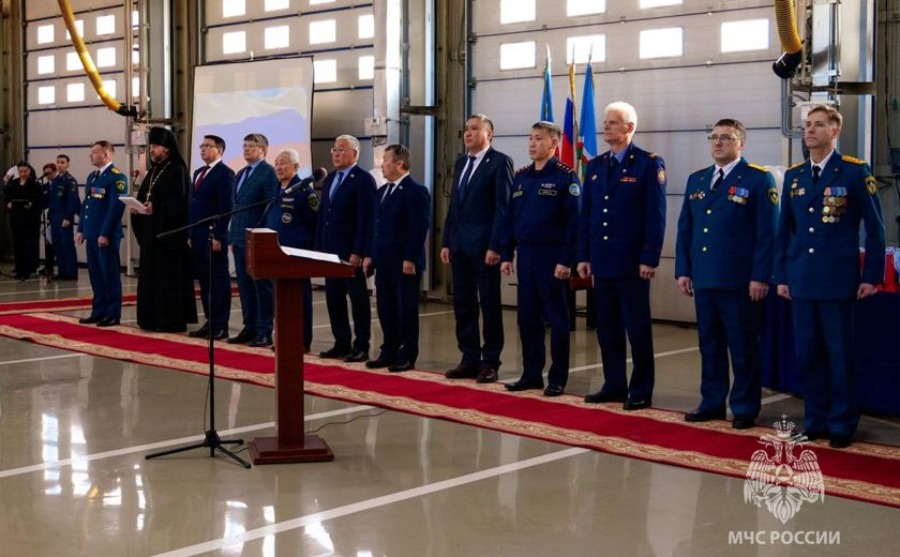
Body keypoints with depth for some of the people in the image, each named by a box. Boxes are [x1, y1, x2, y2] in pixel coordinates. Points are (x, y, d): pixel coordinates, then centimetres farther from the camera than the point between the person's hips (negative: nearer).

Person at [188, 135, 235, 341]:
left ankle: (220, 327, 2)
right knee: (204, 281, 11)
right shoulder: (198, 173, 19)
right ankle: (210, 322, 17)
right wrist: (191, 234, 15)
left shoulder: (225, 173, -8)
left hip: (213, 236, -8)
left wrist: (218, 237, -19)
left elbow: (225, 208, -15)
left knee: (219, 281, -2)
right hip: (198, 237, 8)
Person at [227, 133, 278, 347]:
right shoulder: (241, 174, 18)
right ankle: (250, 328, 18)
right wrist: (233, 235, 14)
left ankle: (264, 332, 4)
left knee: (262, 286, -1)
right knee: (244, 285, 11)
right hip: (240, 239, 8)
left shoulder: (268, 172, -8)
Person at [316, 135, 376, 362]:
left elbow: (366, 219, -15)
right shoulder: (329, 179, 15)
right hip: (330, 250, 8)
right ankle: (342, 344, 19)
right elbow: (323, 215, 17)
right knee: (334, 298, 10)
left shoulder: (364, 180, -9)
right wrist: (319, 247, 11)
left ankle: (361, 347, 7)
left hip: (352, 252, -8)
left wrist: (359, 252, -20)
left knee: (358, 299, 1)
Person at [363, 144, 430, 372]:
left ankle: (407, 356, 9)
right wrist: (371, 254, 13)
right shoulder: (383, 190, 16)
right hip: (384, 262, 8)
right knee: (386, 309, 11)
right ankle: (389, 352, 21)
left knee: (406, 310, 1)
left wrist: (410, 259, -19)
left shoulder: (416, 191, -11)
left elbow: (419, 229, -16)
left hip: (405, 263, -8)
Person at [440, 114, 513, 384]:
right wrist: (446, 242, 11)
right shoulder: (461, 163, 16)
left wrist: (495, 246, -17)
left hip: (484, 246, -7)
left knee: (490, 306, 1)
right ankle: (470, 359, 17)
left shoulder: (500, 162, -7)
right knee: (463, 305, 9)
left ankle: (490, 362, 8)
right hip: (459, 245, 7)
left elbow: (503, 207, -12)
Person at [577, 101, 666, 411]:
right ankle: (614, 385, 21)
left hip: (632, 262, -6)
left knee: (637, 327, 1)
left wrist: (650, 259, -14)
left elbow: (656, 215, -9)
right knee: (607, 327, 11)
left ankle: (641, 391, 10)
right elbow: (586, 214, 13)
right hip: (602, 260, 6)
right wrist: (583, 256, 7)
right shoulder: (595, 166, 12)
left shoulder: (649, 164, -5)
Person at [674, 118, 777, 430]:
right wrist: (682, 270, 8)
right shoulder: (696, 180, 14)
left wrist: (760, 277, -13)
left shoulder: (759, 179, -3)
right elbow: (685, 230, 16)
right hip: (704, 279, 6)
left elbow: (767, 233, -8)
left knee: (743, 348, 2)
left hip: (740, 282, -5)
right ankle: (712, 403, 21)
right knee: (709, 345, 12)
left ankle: (745, 409, 11)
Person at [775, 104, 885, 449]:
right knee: (806, 354, 7)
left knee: (840, 355, 2)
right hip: (801, 281, 4)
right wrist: (781, 275, 10)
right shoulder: (793, 176, 11)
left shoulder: (855, 172, -3)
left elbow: (875, 227, -3)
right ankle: (815, 421, 18)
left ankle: (842, 426, 12)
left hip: (838, 281, -4)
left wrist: (871, 276, -6)